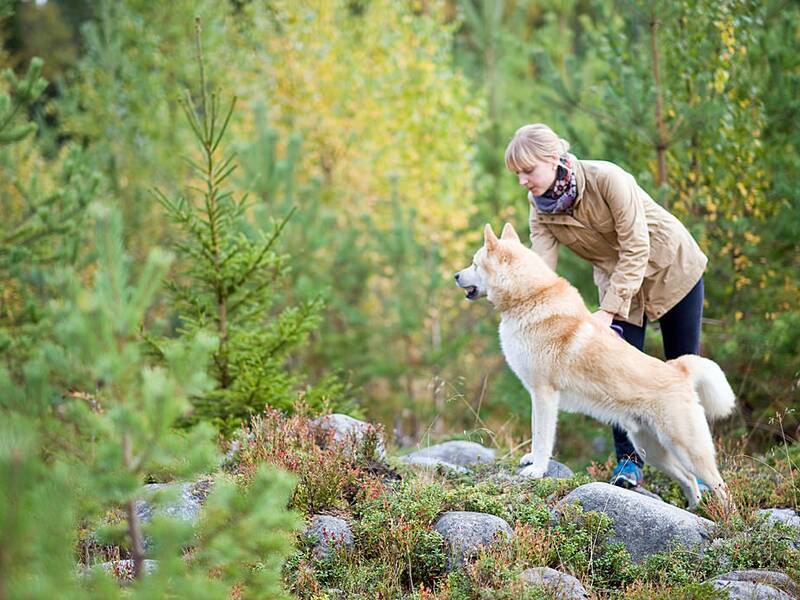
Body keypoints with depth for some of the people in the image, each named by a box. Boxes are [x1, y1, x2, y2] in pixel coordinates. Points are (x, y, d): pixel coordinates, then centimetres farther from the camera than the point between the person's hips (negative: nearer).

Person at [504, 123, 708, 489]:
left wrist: (608, 311, -33)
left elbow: (636, 249, -30)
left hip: (672, 265, -4)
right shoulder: (541, 211, -13)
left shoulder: (607, 178, -31)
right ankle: (628, 460, -4)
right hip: (616, 278, 4)